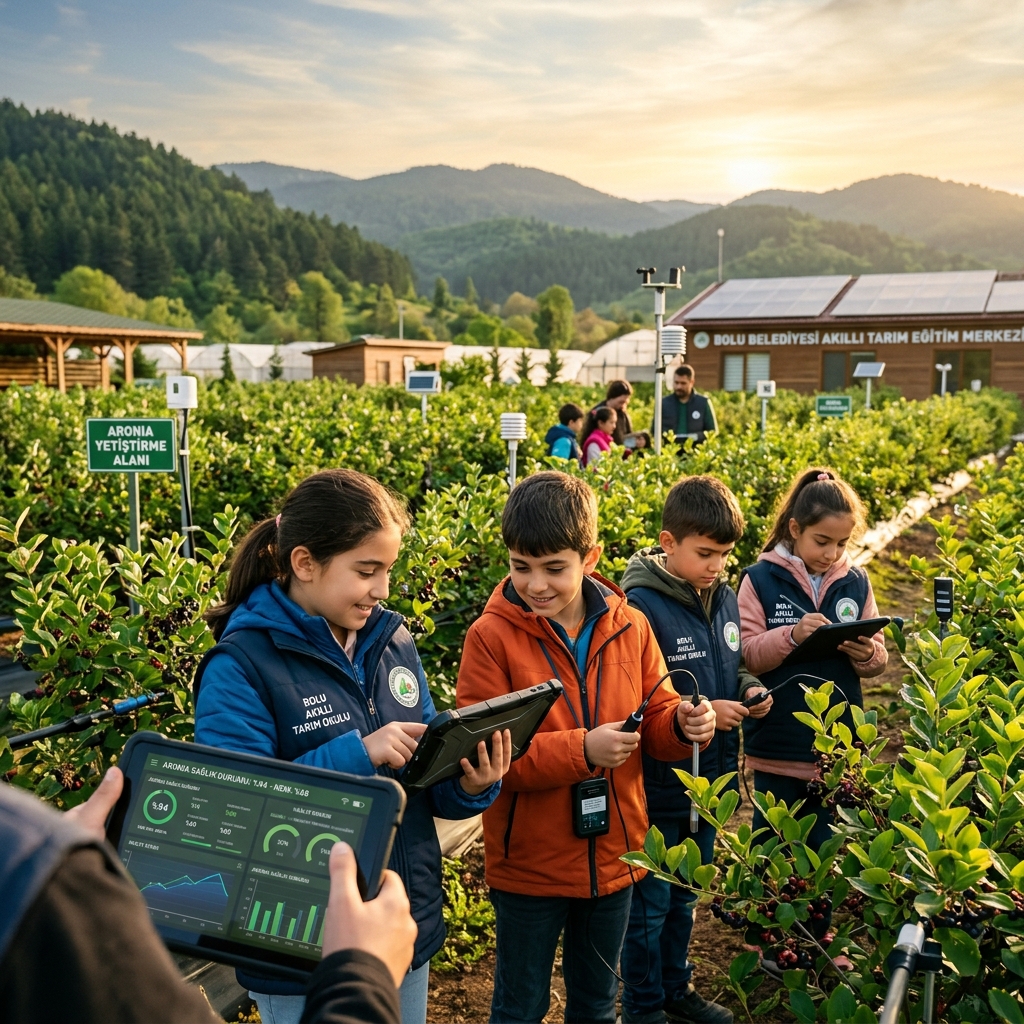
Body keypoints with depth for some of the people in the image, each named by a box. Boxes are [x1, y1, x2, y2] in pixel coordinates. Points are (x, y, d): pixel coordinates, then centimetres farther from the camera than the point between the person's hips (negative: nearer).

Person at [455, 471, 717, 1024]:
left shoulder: (630, 627, -5)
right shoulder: (491, 636, -16)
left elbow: (655, 720, 3)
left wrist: (683, 725, -20)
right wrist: (580, 750, -29)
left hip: (613, 857, 4)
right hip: (528, 864, -3)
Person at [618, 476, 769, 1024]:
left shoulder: (724, 598, 1)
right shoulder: (640, 606, -22)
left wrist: (748, 688, -5)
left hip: (708, 780, 7)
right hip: (657, 787, -7)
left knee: (685, 897, 24)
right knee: (650, 903, 10)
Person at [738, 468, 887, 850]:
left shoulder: (856, 582, 3)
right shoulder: (760, 579, -6)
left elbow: (878, 659, 6)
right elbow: (745, 657, -11)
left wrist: (867, 655, -17)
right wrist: (791, 635, -26)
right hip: (777, 748, -2)